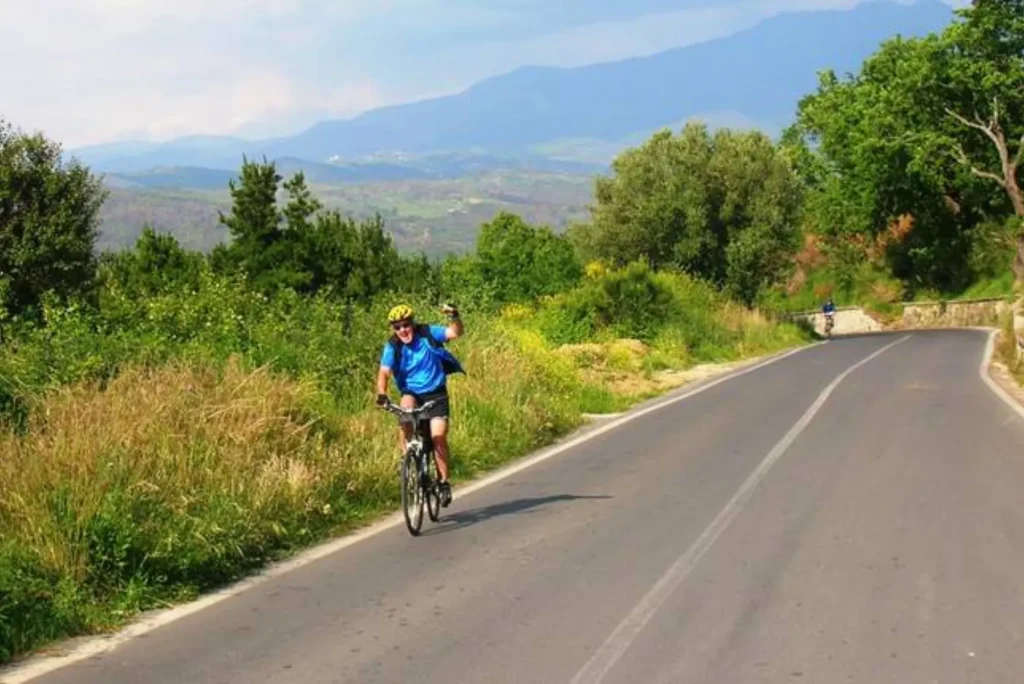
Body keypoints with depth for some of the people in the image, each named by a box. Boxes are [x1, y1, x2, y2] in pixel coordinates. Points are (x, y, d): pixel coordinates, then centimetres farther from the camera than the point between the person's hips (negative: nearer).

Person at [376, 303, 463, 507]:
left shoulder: (427, 334, -11)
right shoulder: (392, 347, -11)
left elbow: (455, 332, -19)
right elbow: (384, 372, -22)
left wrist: (454, 318, -40)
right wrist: (381, 394, -40)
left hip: (435, 393, -1)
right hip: (412, 393, 1)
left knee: (438, 436, -15)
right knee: (405, 411, -33)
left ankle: (444, 481, 1)